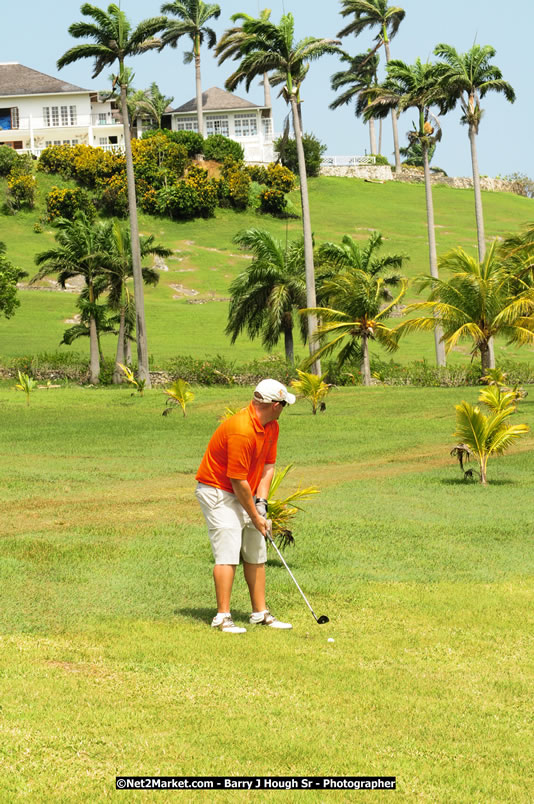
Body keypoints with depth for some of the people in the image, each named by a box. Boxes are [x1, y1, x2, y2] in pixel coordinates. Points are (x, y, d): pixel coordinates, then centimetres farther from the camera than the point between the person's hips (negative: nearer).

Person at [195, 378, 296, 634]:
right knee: (228, 554, -15)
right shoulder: (241, 431, -29)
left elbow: (268, 465, 9)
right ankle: (222, 617, -15)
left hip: (245, 495, 9)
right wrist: (255, 516, -15)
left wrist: (261, 501, -4)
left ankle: (260, 613, 15)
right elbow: (238, 481, -24)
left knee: (256, 553, 9)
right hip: (218, 491, -9)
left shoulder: (272, 427, 1)